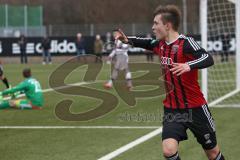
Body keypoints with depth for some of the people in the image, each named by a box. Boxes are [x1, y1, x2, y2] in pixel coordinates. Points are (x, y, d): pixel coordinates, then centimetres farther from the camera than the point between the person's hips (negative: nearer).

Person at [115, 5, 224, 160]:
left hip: (195, 108, -5)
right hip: (171, 109, 5)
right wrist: (128, 40, 13)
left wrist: (189, 66, -49)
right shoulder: (161, 44, 4)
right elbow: (149, 43, 27)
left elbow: (208, 59, -32)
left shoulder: (186, 43, -17)